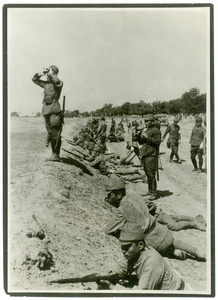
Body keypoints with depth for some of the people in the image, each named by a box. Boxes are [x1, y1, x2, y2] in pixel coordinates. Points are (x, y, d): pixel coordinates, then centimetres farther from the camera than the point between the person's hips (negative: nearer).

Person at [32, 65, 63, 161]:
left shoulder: (59, 83, 0)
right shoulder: (46, 83, 18)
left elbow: (56, 81, -25)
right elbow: (34, 79, 30)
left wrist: (50, 74, -9)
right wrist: (41, 74, 15)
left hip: (55, 111, -7)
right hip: (46, 110, 7)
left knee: (55, 133, -10)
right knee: (50, 133, 8)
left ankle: (56, 155, -10)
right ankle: (54, 154, 12)